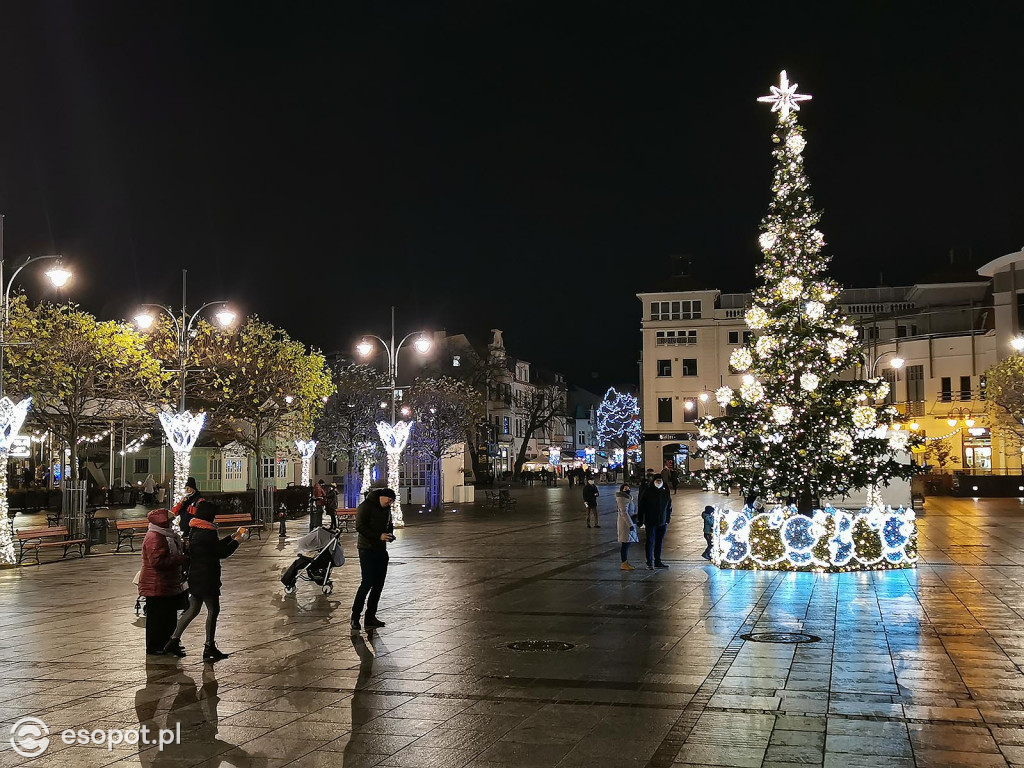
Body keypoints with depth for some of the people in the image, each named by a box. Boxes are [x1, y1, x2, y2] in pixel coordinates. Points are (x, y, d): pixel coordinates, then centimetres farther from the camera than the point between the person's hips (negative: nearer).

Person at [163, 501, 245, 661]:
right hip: (207, 578, -9)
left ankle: (173, 641, 15)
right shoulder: (207, 533, -19)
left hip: (195, 577, 9)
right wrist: (236, 541, 1)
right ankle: (209, 647, 7)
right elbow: (222, 552, -13)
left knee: (193, 609, 16)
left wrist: (232, 537, 17)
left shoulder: (194, 530, 10)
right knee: (213, 610, 2)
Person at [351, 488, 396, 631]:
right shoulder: (365, 506, -10)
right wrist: (379, 536, -23)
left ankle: (370, 617, 13)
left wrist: (390, 534, 3)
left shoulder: (386, 509, 14)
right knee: (367, 583, -12)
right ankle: (355, 616, -3)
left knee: (379, 584, 5)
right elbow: (360, 527, -17)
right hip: (367, 549, -8)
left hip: (381, 549, 8)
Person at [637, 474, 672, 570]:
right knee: (650, 542, -4)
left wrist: (667, 520, 9)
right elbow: (641, 507, -4)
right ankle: (649, 563, -1)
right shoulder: (647, 492, -4)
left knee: (659, 542, 10)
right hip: (650, 522, -4)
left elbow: (669, 507, 17)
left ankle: (658, 562, 19)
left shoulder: (665, 493, 8)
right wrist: (641, 521, -8)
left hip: (662, 523, 4)